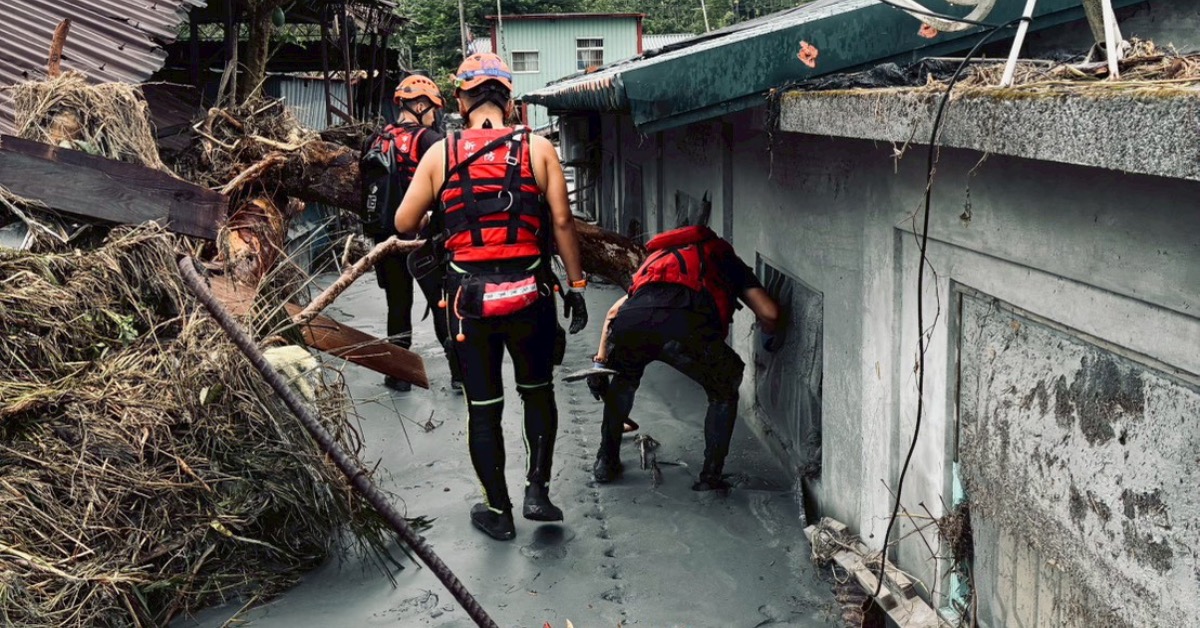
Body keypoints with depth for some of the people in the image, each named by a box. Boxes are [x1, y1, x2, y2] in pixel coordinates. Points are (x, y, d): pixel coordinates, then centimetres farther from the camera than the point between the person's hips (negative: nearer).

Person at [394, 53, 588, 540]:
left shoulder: (441, 154, 0)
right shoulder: (538, 149, -1)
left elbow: (403, 223, 3)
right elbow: (561, 222, -3)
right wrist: (576, 285, 5)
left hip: (469, 298, 0)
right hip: (529, 294, 0)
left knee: (483, 407, 11)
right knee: (538, 392, 22)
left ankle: (498, 511, 21)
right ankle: (537, 490, 15)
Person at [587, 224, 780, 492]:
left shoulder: (658, 258, 45)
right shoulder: (729, 261, 37)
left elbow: (613, 312, 36)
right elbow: (769, 314, 25)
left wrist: (600, 363, 39)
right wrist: (767, 337, 47)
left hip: (631, 320, 3)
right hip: (687, 326, -3)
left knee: (623, 381, 38)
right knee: (724, 394, 27)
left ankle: (606, 462, 40)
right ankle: (710, 477, 24)